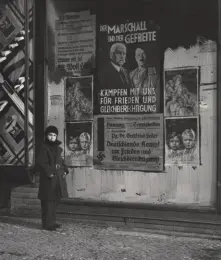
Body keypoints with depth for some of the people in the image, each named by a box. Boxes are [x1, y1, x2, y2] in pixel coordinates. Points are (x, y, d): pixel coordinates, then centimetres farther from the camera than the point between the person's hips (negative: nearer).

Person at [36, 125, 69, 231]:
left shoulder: (57, 148, 13)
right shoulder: (44, 148, -11)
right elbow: (40, 162, -18)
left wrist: (64, 170, 8)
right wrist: (49, 173, -20)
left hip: (58, 178, 9)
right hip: (48, 179, -9)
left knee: (55, 200, 16)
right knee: (48, 201, -4)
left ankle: (52, 221, 27)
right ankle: (47, 223, 3)